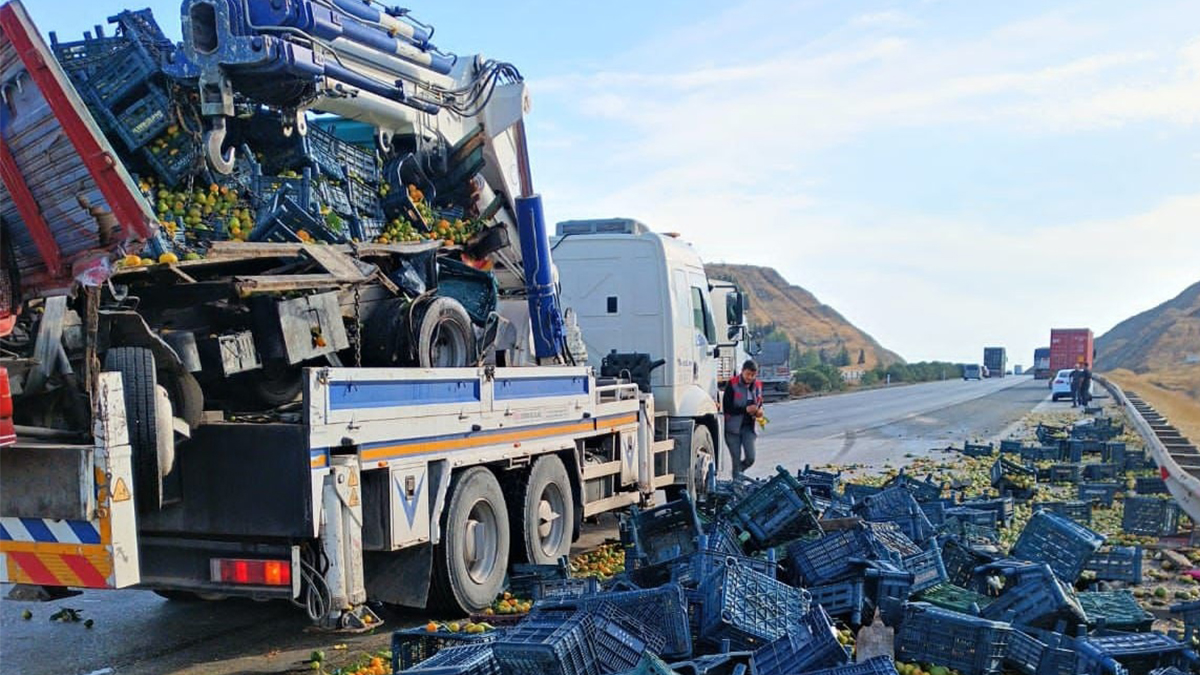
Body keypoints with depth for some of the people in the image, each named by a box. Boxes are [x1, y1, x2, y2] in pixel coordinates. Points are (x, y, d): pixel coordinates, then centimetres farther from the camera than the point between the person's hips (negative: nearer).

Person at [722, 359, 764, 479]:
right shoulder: (732, 384, -11)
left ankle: (738, 472, 27)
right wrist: (745, 409, -22)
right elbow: (726, 407, -13)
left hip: (749, 426, 4)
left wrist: (759, 410, -4)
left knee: (750, 458, -2)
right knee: (736, 459, 0)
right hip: (733, 427, -4)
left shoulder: (757, 385, 5)